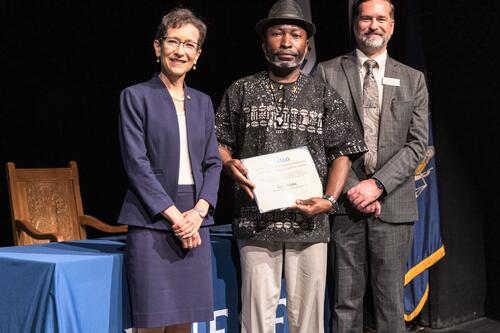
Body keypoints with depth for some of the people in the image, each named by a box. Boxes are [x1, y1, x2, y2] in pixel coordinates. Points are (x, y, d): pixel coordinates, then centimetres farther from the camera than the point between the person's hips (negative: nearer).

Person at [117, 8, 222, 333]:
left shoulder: (202, 102, 16)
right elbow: (137, 164, -7)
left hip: (194, 223, 5)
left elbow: (213, 163, 12)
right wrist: (173, 215, -12)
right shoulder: (136, 96, 0)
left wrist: (199, 211, -4)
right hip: (151, 222, -5)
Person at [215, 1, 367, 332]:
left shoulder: (325, 95, 9)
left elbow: (342, 152, 7)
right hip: (256, 220, 0)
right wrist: (230, 164, -10)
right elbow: (219, 141, 13)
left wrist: (330, 200, -7)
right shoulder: (241, 91, 9)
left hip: (309, 221, 1)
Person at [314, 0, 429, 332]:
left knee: (391, 302, 5)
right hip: (344, 204, -1)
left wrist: (377, 184, -9)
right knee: (346, 302, 4)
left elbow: (417, 143, 3)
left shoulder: (413, 80, 11)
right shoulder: (327, 72, 5)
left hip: (393, 205, 1)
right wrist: (351, 189, -8)